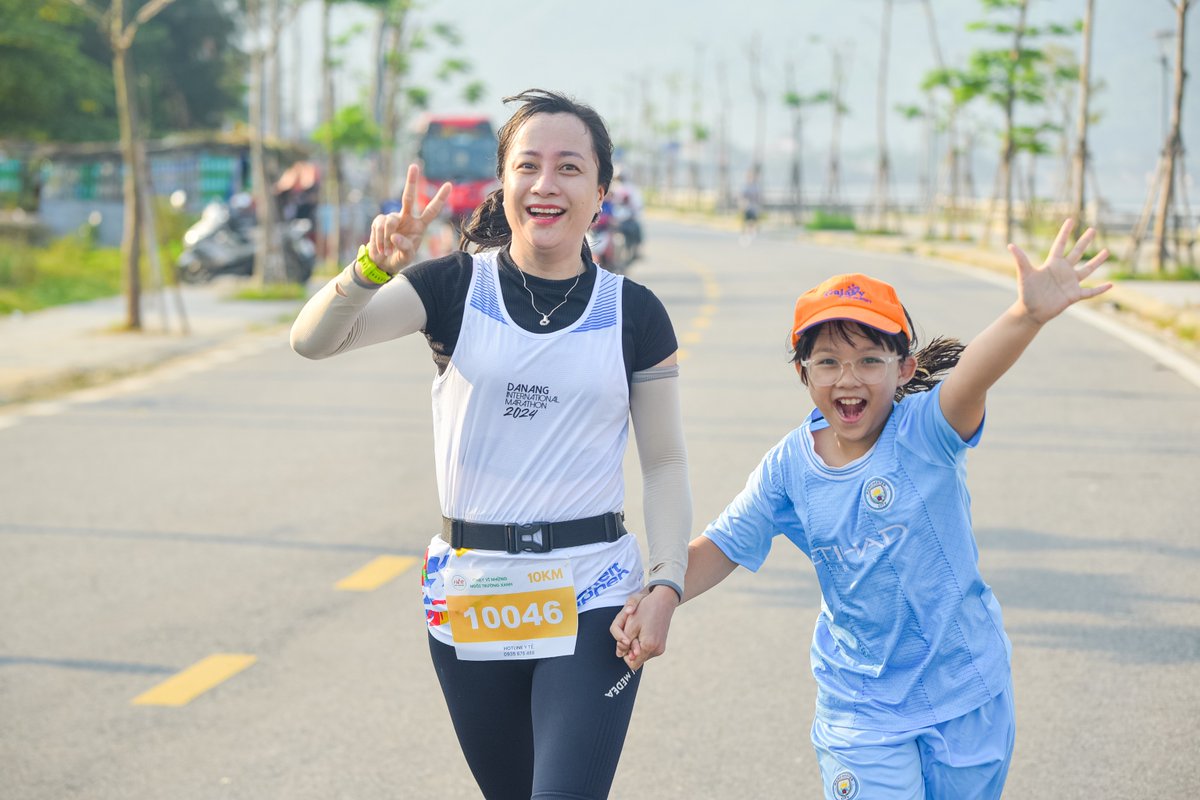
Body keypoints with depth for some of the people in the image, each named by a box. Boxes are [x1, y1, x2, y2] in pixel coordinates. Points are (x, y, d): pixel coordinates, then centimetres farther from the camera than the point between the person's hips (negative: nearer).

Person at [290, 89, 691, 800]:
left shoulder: (634, 313, 0)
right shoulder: (455, 287, -2)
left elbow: (666, 462, 5)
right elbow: (313, 340, -15)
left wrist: (667, 584, -9)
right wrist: (373, 268, -35)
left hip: (590, 603, -1)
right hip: (469, 601, 1)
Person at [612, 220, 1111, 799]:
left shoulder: (924, 431, -16)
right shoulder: (788, 467, -5)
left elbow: (970, 376, -36)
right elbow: (722, 547, 3)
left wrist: (1027, 316, -57)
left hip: (965, 692, -1)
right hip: (859, 703, 1)